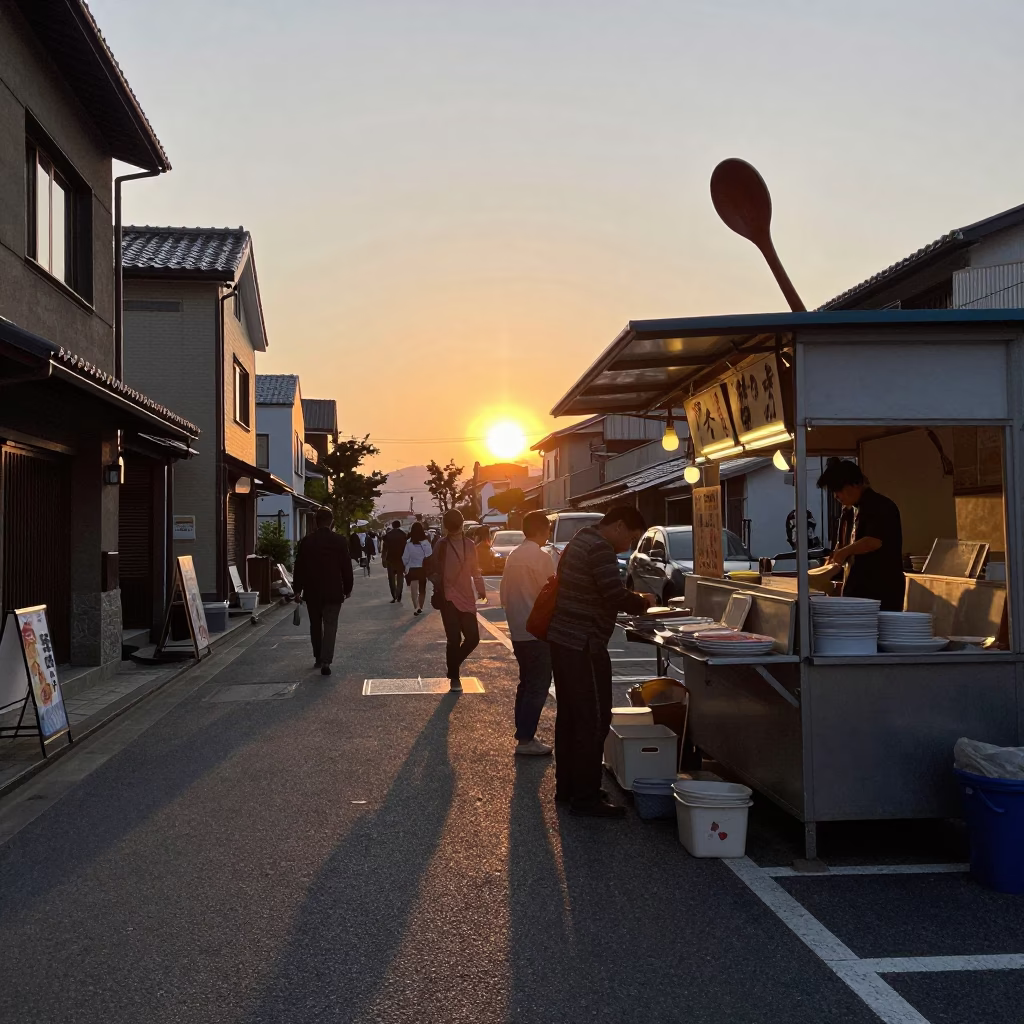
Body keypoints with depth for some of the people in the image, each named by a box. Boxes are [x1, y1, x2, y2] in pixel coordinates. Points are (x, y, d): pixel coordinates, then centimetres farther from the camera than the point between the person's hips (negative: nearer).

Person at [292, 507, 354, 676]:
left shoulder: (306, 541, -3)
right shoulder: (340, 541, -6)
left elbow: (299, 566, -1)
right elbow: (346, 567, -3)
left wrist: (297, 589, 6)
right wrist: (347, 588, 8)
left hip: (312, 591, 2)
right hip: (333, 591, -2)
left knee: (315, 625, 17)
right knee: (330, 626, -1)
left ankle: (318, 657, 26)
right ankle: (325, 661, -12)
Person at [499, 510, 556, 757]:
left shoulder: (513, 556, 9)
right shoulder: (541, 557, -16)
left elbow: (505, 595, 14)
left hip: (518, 631, 8)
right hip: (538, 631, -8)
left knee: (526, 683, 16)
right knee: (538, 686, -2)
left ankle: (523, 734, 20)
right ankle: (526, 739, -1)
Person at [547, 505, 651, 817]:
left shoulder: (582, 541, 16)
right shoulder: (600, 549, -17)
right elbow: (616, 597, -23)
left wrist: (630, 600, 11)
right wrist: (642, 602, -5)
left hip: (563, 640, 11)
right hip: (583, 645, -11)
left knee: (570, 716, 16)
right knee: (594, 720, -4)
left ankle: (567, 787, 26)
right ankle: (585, 797, 2)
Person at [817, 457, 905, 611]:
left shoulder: (881, 507, -12)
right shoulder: (849, 510, 14)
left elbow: (874, 541, -24)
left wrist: (844, 552, -12)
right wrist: (835, 556, 2)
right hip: (855, 588, 8)